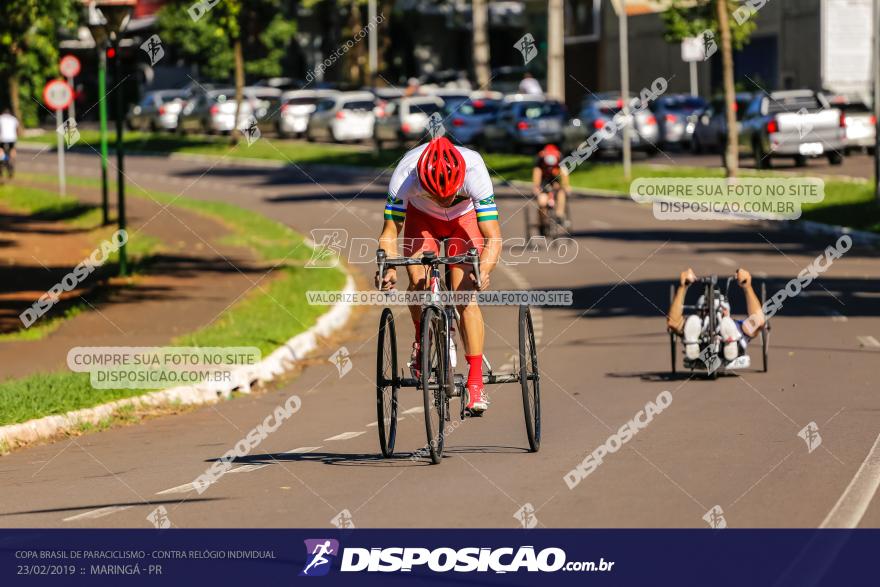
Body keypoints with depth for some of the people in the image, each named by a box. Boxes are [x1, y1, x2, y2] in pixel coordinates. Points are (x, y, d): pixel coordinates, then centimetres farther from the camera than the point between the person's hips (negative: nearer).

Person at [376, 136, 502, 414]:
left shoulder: (474, 172, -39)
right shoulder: (404, 176, -37)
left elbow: (493, 238, -38)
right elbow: (390, 232, -27)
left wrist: (484, 270, -56)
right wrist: (388, 268, -46)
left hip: (465, 217, -1)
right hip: (422, 217, 1)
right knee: (418, 283, -21)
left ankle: (476, 382, -12)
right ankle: (422, 340, 9)